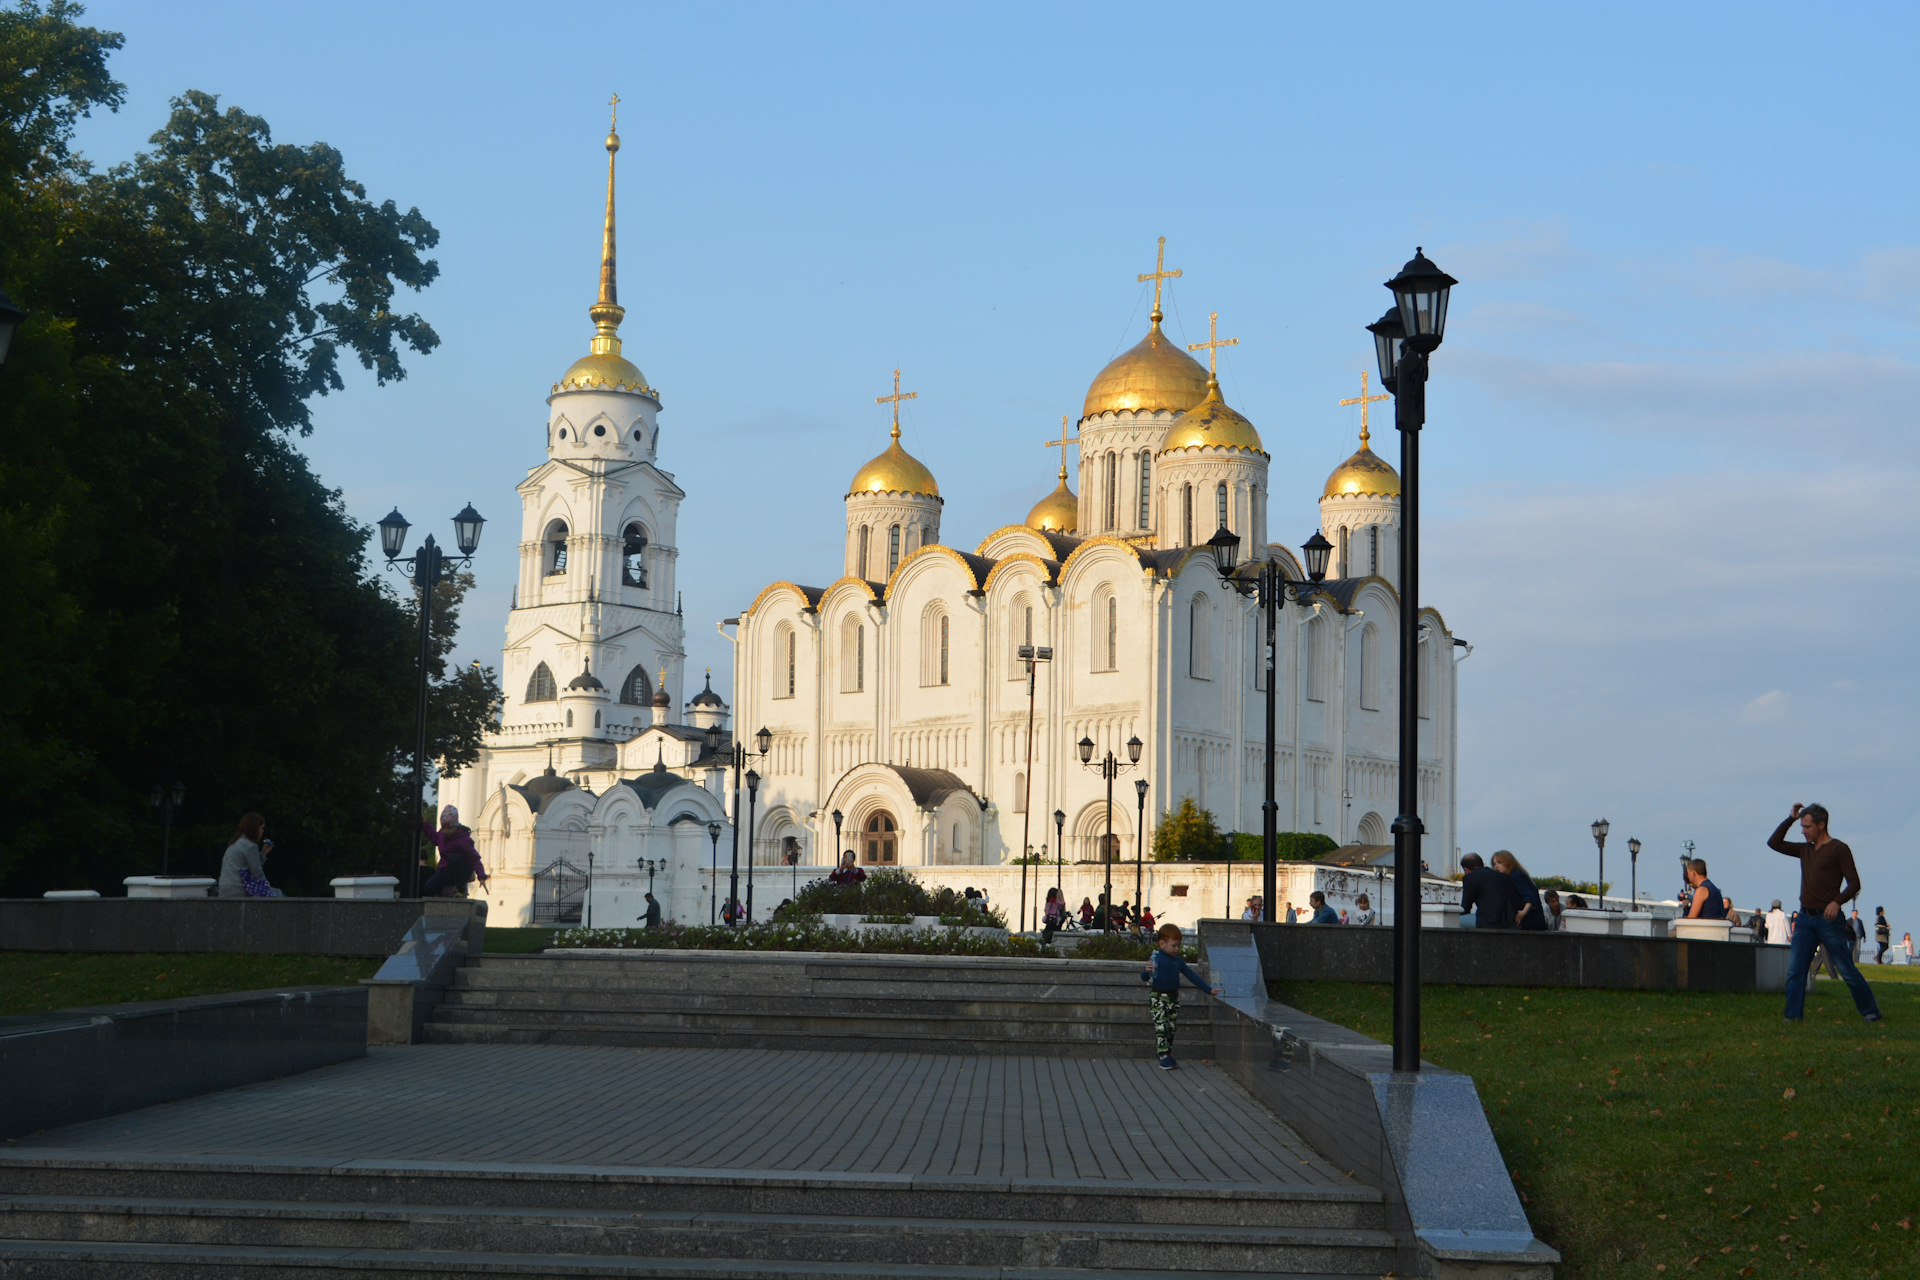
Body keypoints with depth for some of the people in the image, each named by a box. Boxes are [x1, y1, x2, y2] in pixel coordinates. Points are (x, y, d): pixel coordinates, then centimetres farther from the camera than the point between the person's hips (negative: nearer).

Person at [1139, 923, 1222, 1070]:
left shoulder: (1178, 961, 10)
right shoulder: (1156, 958, -6)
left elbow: (1192, 976, 17)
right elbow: (1144, 978, -7)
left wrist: (1209, 989, 17)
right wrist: (1147, 971, -31)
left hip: (1173, 997, 6)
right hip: (1158, 998, -6)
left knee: (1172, 1028, 7)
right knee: (1161, 1027, -12)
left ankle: (1169, 1056, 14)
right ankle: (1164, 1057, -12)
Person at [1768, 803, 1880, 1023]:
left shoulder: (1838, 849, -4)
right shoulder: (1805, 849, 16)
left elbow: (1854, 883, -9)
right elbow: (1774, 843, 21)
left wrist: (1837, 901, -25)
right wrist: (1791, 819, 11)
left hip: (1828, 918, -6)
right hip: (1805, 918, 6)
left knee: (1846, 969, -2)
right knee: (1795, 970, -3)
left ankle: (1870, 1012, 9)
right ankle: (1793, 1016, -2)